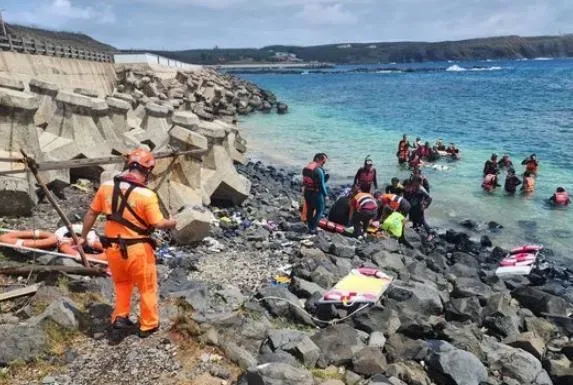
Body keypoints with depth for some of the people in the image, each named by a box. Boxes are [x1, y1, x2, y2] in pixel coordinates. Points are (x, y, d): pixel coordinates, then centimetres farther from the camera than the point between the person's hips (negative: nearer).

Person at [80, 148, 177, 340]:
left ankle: (120, 319, 27)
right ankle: (148, 325, 28)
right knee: (147, 287, 16)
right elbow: (158, 224, -16)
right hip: (137, 249, -4)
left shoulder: (106, 186, -5)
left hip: (112, 247, 5)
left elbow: (92, 213, 5)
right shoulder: (146, 195, -20)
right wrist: (171, 223, 6)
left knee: (121, 283, 29)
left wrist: (83, 236, 18)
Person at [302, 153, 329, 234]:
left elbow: (305, 181, 9)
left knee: (310, 210, 19)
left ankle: (310, 227, 29)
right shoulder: (319, 170, -22)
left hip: (307, 192, 7)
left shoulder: (306, 168, 2)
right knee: (319, 211, 7)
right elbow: (321, 184, -18)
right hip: (316, 193, -7)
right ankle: (312, 228, 2)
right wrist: (325, 194, -6)